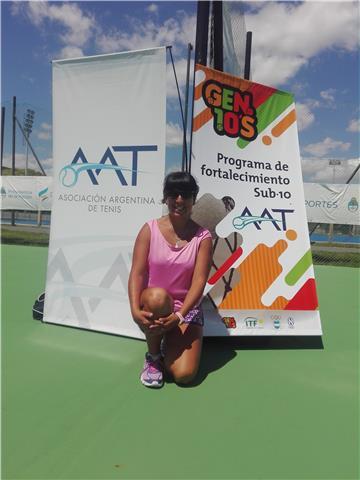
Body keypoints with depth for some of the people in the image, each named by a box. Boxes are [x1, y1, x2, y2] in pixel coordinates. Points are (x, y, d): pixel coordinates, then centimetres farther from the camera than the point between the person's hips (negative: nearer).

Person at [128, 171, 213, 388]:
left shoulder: (203, 237, -4)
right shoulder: (150, 229, -4)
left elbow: (199, 281, -13)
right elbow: (137, 273, -11)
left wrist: (179, 316, -27)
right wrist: (135, 309, -27)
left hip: (187, 309, 1)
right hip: (152, 305, 0)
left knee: (184, 374, -17)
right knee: (157, 297, -38)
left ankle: (170, 343, 21)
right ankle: (153, 356, -8)